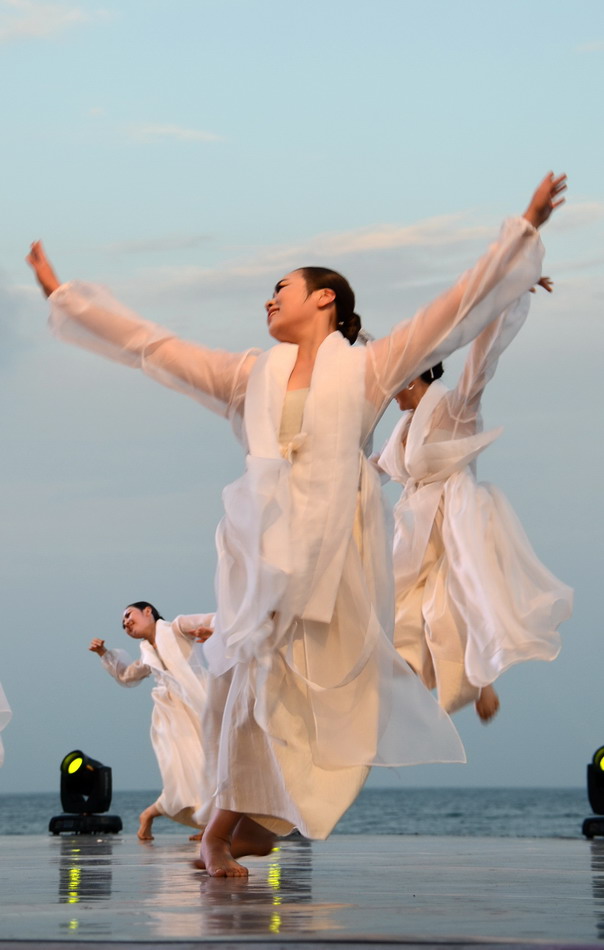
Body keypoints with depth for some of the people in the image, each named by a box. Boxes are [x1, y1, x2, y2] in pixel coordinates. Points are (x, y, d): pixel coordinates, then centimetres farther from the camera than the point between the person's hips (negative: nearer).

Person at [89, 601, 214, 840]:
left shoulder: (176, 629, 6)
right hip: (170, 715, 3)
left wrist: (210, 628, -29)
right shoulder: (147, 656, 21)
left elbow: (211, 620, -7)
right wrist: (104, 654, 28)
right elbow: (125, 675, 39)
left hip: (196, 708, -3)